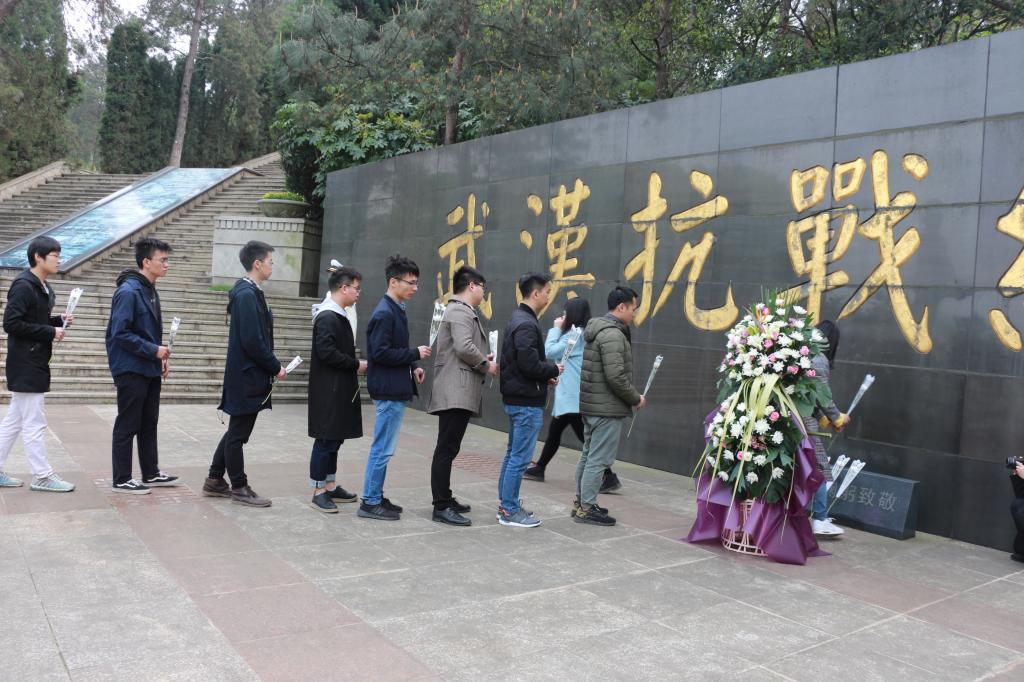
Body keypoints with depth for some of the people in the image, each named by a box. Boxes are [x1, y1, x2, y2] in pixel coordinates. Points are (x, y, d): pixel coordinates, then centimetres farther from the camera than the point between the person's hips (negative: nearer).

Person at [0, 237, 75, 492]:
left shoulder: (41, 287, 13)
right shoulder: (23, 286, -15)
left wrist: (58, 321, 4)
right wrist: (50, 331, -18)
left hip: (34, 364, 10)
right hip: (26, 366, -10)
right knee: (34, 424, -2)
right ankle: (42, 477, 5)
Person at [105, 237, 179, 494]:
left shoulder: (150, 290, 11)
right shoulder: (128, 291, -17)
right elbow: (120, 333, -21)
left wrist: (162, 356, 8)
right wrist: (153, 350, -19)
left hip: (150, 370, 9)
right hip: (131, 369, -9)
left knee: (149, 424, 15)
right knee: (127, 425, 0)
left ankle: (151, 473, 25)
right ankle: (121, 480, 10)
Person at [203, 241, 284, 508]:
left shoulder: (249, 292, 12)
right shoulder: (247, 294, -18)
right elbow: (252, 340, -22)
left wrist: (271, 366, 10)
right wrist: (275, 367, -12)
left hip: (244, 375, 10)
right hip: (248, 377, -10)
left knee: (236, 431, 18)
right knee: (238, 433, 2)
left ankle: (215, 481, 28)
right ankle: (239, 488, 13)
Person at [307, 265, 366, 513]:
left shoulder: (338, 316, 14)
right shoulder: (328, 317, -16)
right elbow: (326, 352, -23)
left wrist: (355, 366, 6)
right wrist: (357, 365, -14)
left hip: (339, 390, 10)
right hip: (328, 391, -10)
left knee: (335, 439, 15)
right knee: (326, 440, -2)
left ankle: (331, 486, 25)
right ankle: (318, 493, 6)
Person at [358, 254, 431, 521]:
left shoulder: (396, 310, 14)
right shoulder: (384, 313, -16)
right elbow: (380, 353, -21)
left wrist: (413, 366, 6)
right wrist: (415, 354, -15)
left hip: (395, 389, 10)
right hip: (389, 390, -10)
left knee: (383, 448, 15)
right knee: (383, 449, -3)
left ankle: (376, 496, 24)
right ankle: (370, 503, 6)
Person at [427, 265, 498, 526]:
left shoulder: (460, 311, 22)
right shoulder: (460, 311, -11)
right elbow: (464, 347, -23)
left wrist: (482, 358, 15)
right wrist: (486, 365, -9)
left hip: (457, 392, 11)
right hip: (456, 392, -11)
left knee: (448, 448, 14)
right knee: (447, 449, -9)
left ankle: (444, 499, 21)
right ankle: (442, 507, -8)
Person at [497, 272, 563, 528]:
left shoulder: (518, 319, 13)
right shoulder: (527, 324, -19)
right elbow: (530, 364, -24)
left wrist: (546, 375, 9)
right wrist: (553, 370, -7)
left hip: (516, 398, 11)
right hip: (526, 401, -11)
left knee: (513, 454, 16)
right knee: (520, 457, -2)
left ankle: (507, 505, 25)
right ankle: (509, 511, 5)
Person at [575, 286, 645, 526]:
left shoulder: (596, 329, 14)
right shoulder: (613, 335, -18)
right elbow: (616, 377, -24)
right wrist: (636, 398, -9)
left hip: (591, 405, 10)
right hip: (607, 408, -10)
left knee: (588, 455, 17)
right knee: (599, 459, -3)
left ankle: (580, 502, 26)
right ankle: (586, 509, 2)